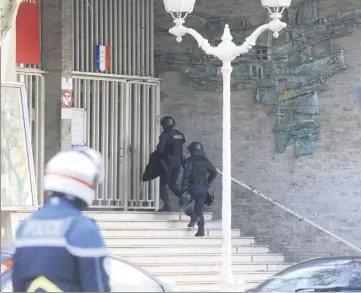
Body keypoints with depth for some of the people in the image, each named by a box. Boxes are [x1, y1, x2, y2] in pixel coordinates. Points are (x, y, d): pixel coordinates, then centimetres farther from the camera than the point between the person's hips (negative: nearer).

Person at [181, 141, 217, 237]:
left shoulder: (190, 161, -7)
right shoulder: (205, 161, 8)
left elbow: (186, 173, -18)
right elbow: (214, 172, 8)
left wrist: (184, 186, -13)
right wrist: (208, 182, 19)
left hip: (193, 187, -5)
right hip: (203, 188, 5)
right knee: (200, 208, 10)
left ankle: (194, 216, -13)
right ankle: (201, 230, 2)